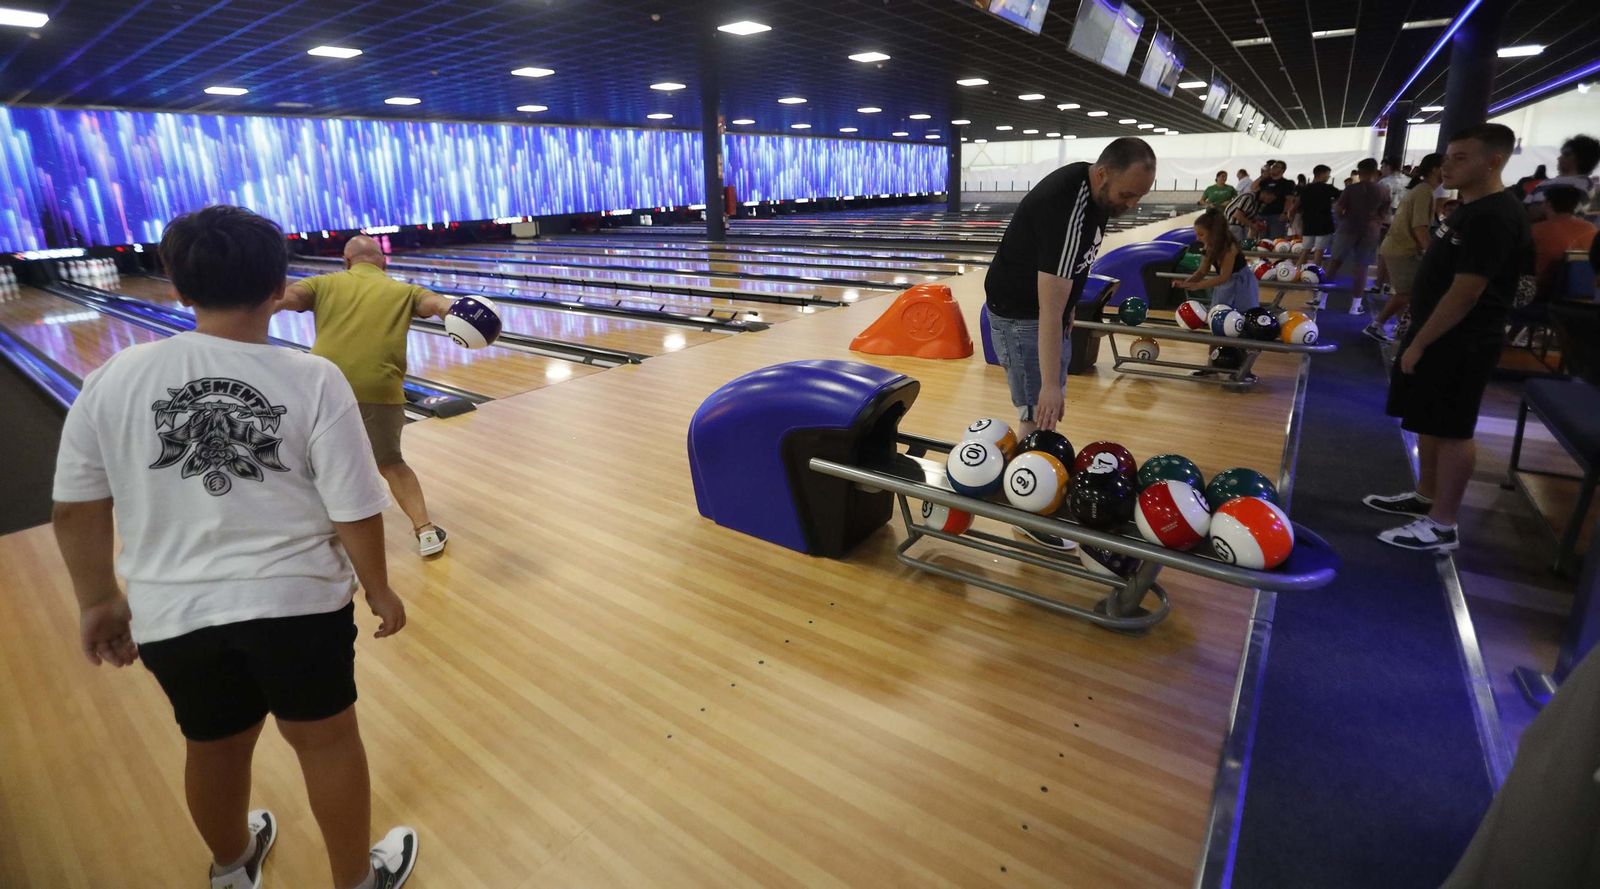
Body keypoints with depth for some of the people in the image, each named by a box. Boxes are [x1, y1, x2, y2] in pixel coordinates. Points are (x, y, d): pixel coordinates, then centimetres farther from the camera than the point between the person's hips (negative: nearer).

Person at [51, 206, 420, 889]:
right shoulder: (312, 380, -16)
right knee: (325, 737, 15)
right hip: (298, 599, -3)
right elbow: (355, 513, -14)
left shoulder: (113, 380, -7)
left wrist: (100, 601, 14)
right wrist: (379, 590, 1)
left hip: (175, 612, 3)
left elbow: (75, 510, 0)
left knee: (214, 747, 25)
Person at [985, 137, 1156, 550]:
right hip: (1020, 314, -9)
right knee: (1039, 413, -4)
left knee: (1050, 405, 18)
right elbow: (1049, 311, -36)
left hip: (1049, 304, 9)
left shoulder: (1089, 185, -4)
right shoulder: (1066, 210, -32)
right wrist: (1049, 385, -37)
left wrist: (1068, 307, 19)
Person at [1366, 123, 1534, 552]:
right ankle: (1425, 497, 31)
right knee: (1430, 421, 17)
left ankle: (1441, 526, 7)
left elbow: (1465, 294, -23)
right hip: (1439, 333, 10)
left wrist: (1418, 344, -19)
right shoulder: (1471, 208, 12)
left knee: (1452, 430, -2)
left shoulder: (1495, 217, -20)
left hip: (1461, 343, -10)